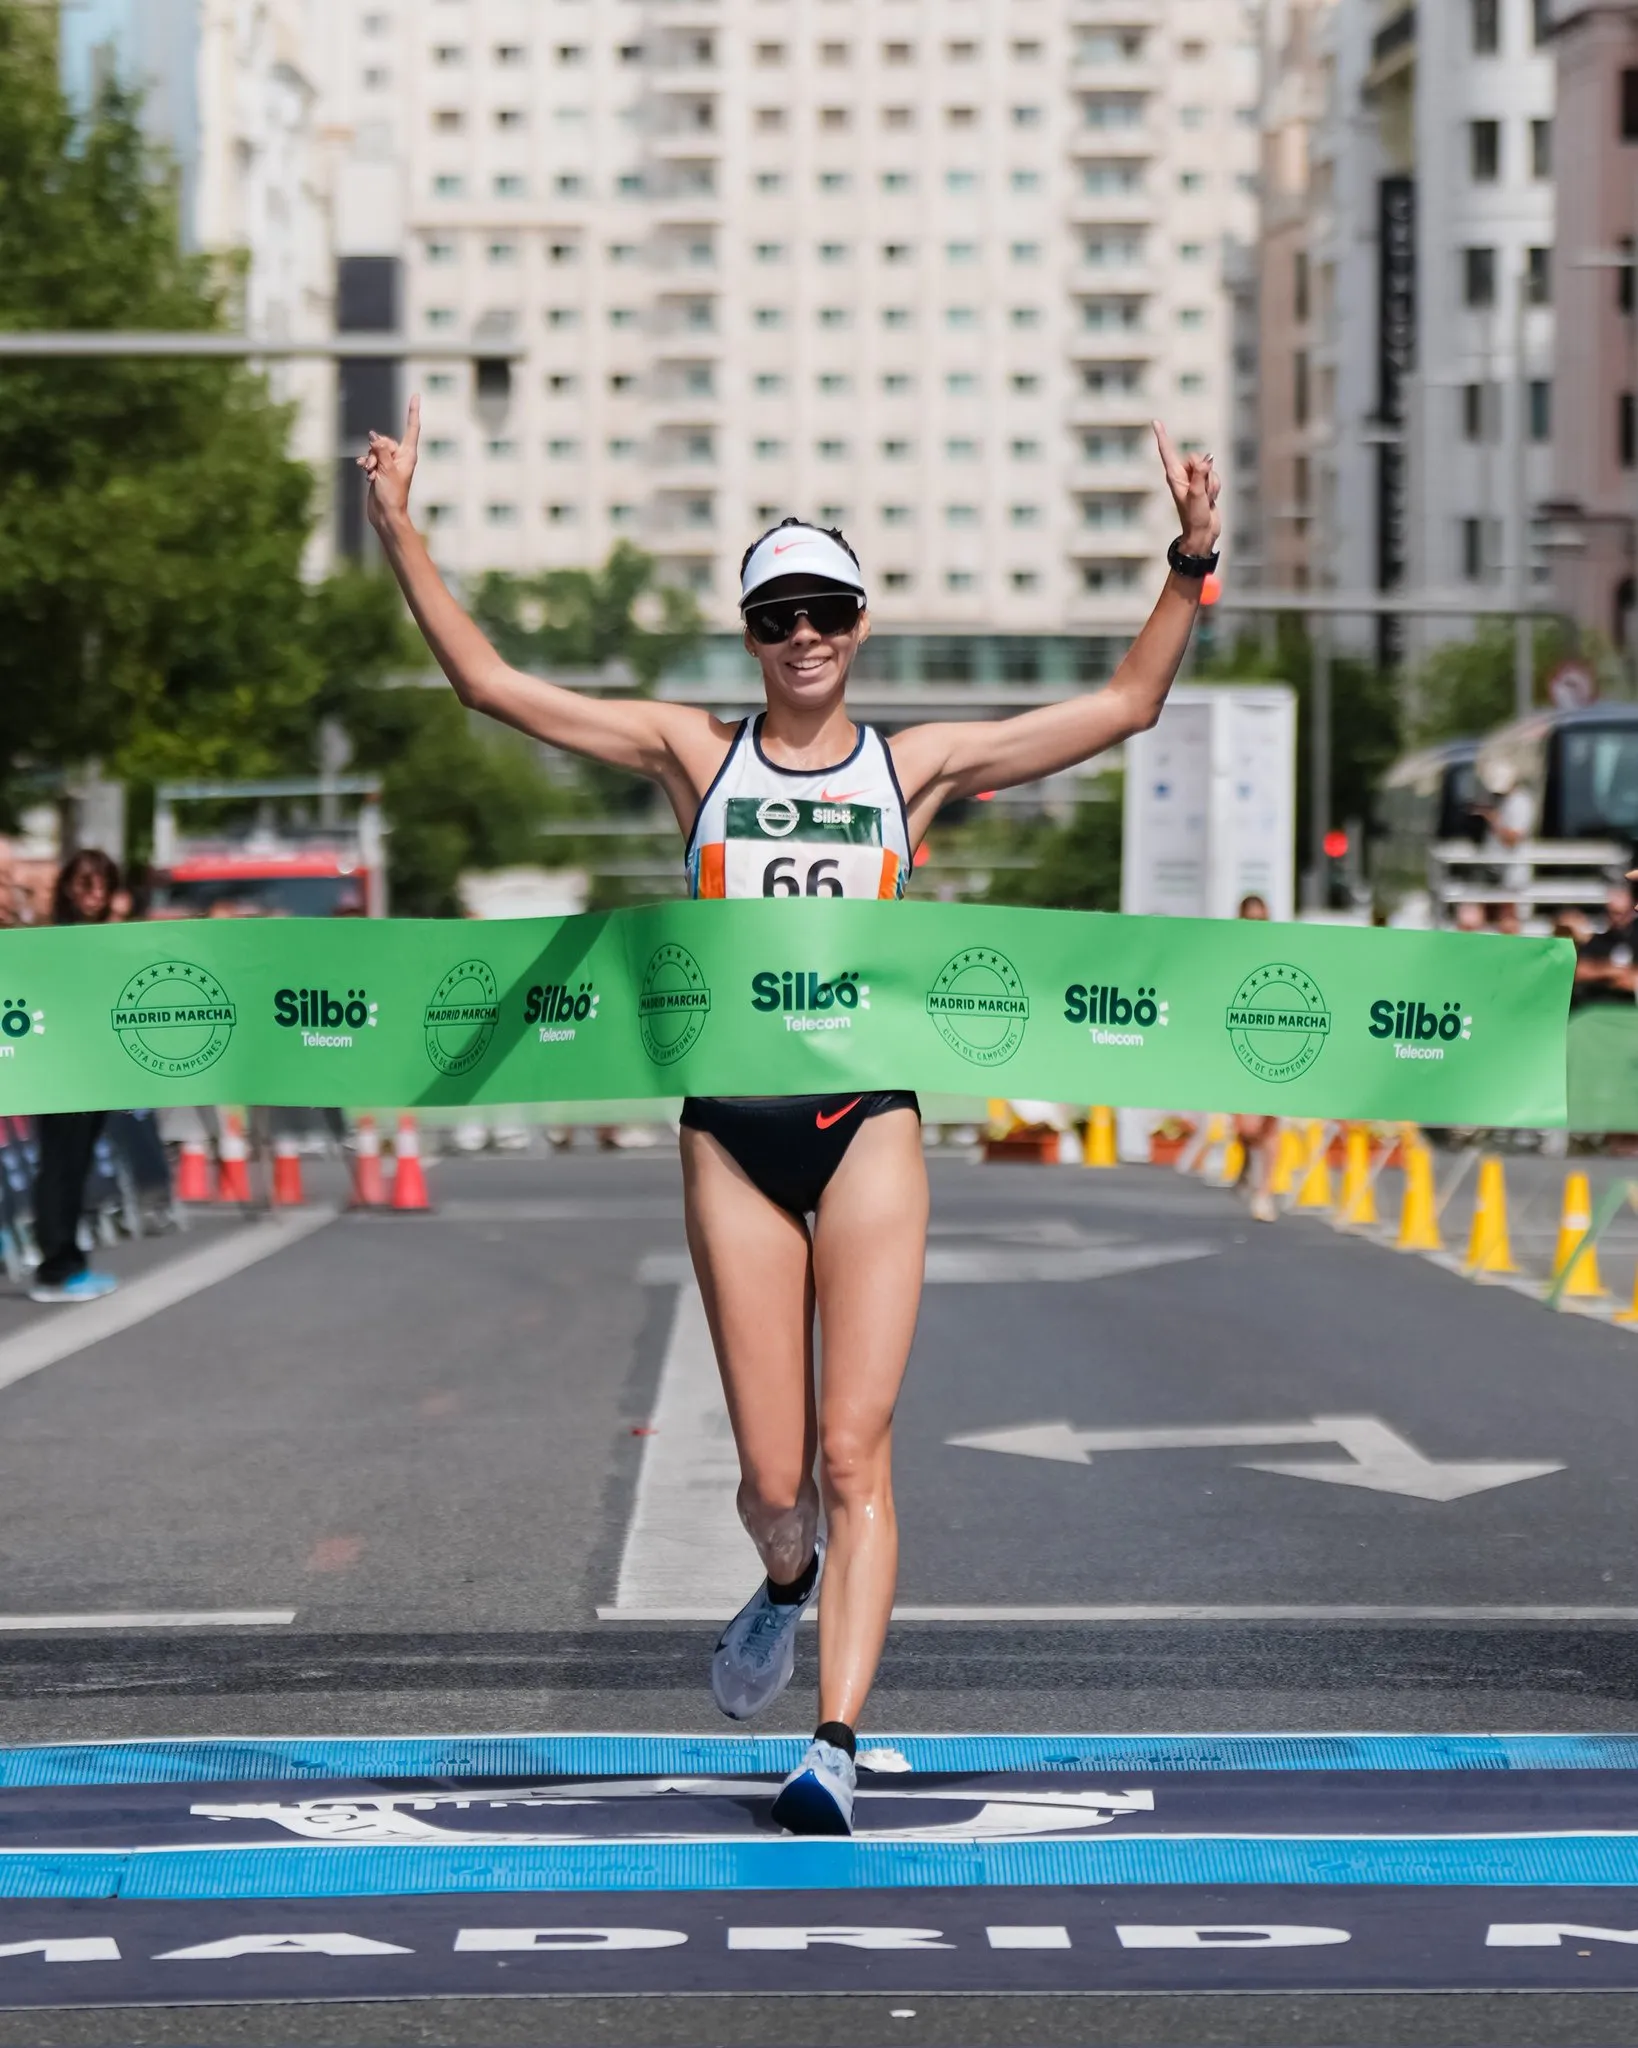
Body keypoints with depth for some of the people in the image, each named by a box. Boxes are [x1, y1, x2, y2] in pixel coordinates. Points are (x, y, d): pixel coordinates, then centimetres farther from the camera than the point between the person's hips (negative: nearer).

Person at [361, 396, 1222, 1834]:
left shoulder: (914, 766, 9)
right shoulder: (695, 753, 9)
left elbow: (1127, 704, 8)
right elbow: (487, 681, 7)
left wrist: (1190, 566, -2)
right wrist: (402, 534, -1)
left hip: (868, 1121, -1)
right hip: (733, 1130, 1)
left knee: (854, 1454, -11)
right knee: (772, 1477, 3)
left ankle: (837, 1745, -12)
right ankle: (788, 1579, 39)